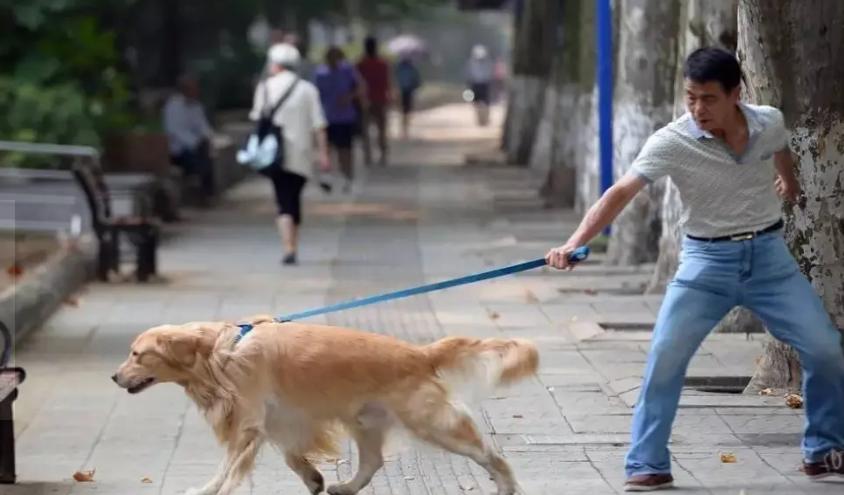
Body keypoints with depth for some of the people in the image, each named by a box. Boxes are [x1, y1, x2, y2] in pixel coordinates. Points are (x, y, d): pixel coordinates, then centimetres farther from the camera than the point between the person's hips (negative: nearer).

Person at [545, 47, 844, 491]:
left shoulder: (769, 123, -8)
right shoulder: (672, 142, -19)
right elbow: (622, 192, -30)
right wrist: (574, 243, -42)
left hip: (768, 254, 3)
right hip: (707, 261, -3)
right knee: (665, 357, -15)